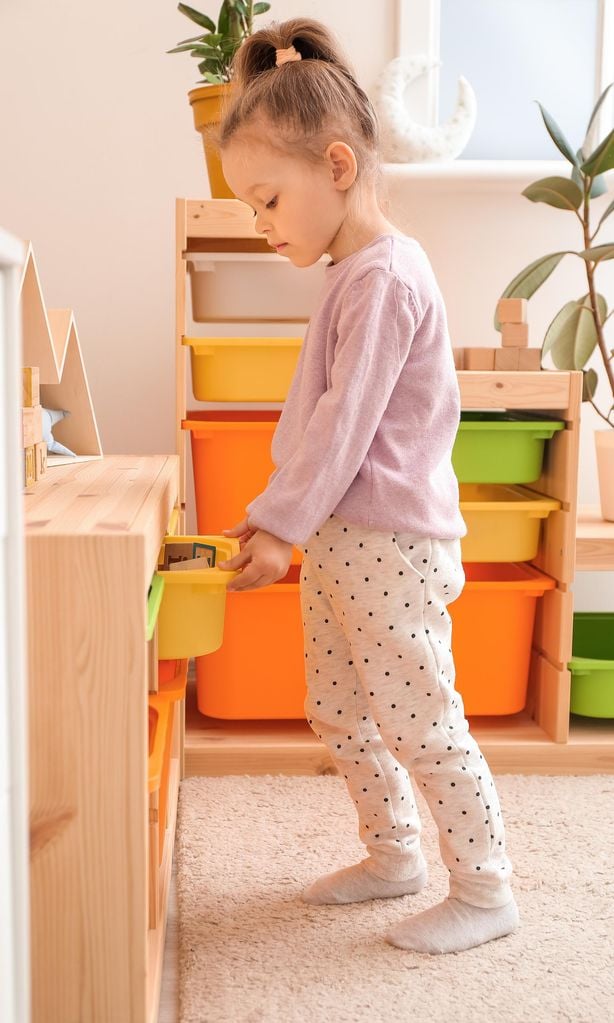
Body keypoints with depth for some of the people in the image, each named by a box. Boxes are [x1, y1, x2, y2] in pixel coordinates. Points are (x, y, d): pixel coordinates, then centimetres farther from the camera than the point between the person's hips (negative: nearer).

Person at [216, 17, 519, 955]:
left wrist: (278, 527, -17)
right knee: (339, 712, 17)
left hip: (390, 544, -10)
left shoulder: (383, 278, -18)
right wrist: (281, 516, 18)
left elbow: (344, 424, -21)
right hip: (341, 538, 10)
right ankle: (394, 855, 33)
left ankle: (485, 891, 14)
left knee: (419, 720, -1)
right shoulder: (357, 272, 13)